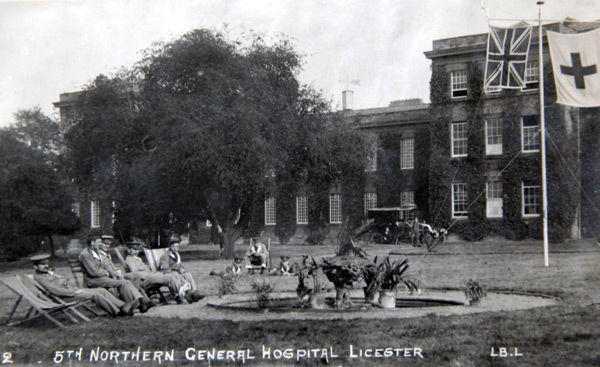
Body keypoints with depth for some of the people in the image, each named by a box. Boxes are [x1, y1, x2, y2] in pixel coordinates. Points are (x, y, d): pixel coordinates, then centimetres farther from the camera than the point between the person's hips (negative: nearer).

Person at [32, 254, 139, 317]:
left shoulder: (50, 273, 27)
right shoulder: (38, 278, -4)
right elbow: (54, 290, -16)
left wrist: (75, 289, 8)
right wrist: (74, 292, -16)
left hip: (73, 291, 9)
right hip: (65, 297, -9)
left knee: (101, 290, -6)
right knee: (94, 294, -24)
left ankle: (123, 306, -14)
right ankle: (117, 312, -22)